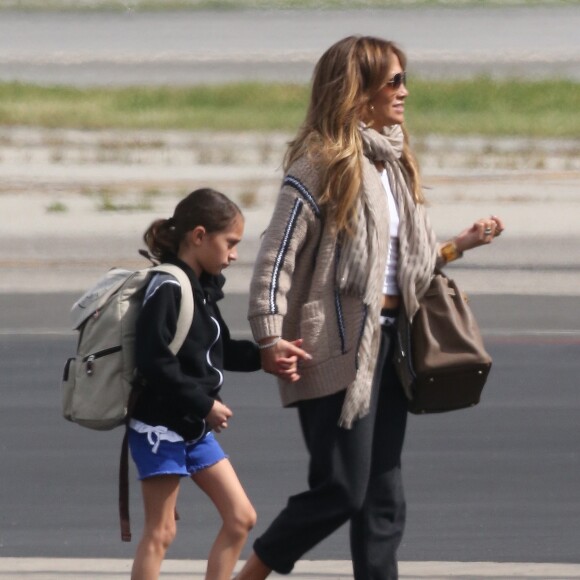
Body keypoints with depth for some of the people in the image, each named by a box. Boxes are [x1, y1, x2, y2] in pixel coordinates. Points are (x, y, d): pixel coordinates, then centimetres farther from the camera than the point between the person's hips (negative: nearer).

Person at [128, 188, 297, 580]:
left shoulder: (202, 288, 10)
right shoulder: (167, 290, -19)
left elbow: (218, 351, 16)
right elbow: (156, 363, -25)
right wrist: (204, 404, -21)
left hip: (196, 429, 9)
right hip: (161, 426, -9)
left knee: (241, 518, 9)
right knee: (161, 532, -4)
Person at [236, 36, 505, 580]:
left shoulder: (392, 164, 15)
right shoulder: (322, 164, -11)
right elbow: (276, 255, -14)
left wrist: (459, 245, 12)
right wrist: (270, 337, -22)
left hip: (387, 341, 8)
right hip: (339, 346, -8)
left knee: (383, 496, 7)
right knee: (340, 490, -8)